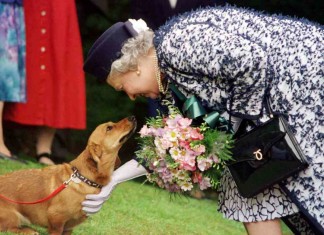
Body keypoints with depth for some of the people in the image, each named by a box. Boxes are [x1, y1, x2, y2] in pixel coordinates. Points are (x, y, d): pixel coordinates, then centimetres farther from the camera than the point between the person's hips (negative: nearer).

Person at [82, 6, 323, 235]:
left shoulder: (175, 44, -18)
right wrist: (114, 178, 15)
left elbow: (253, 60, -27)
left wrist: (239, 116, -13)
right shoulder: (168, 68, 12)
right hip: (280, 100, 9)